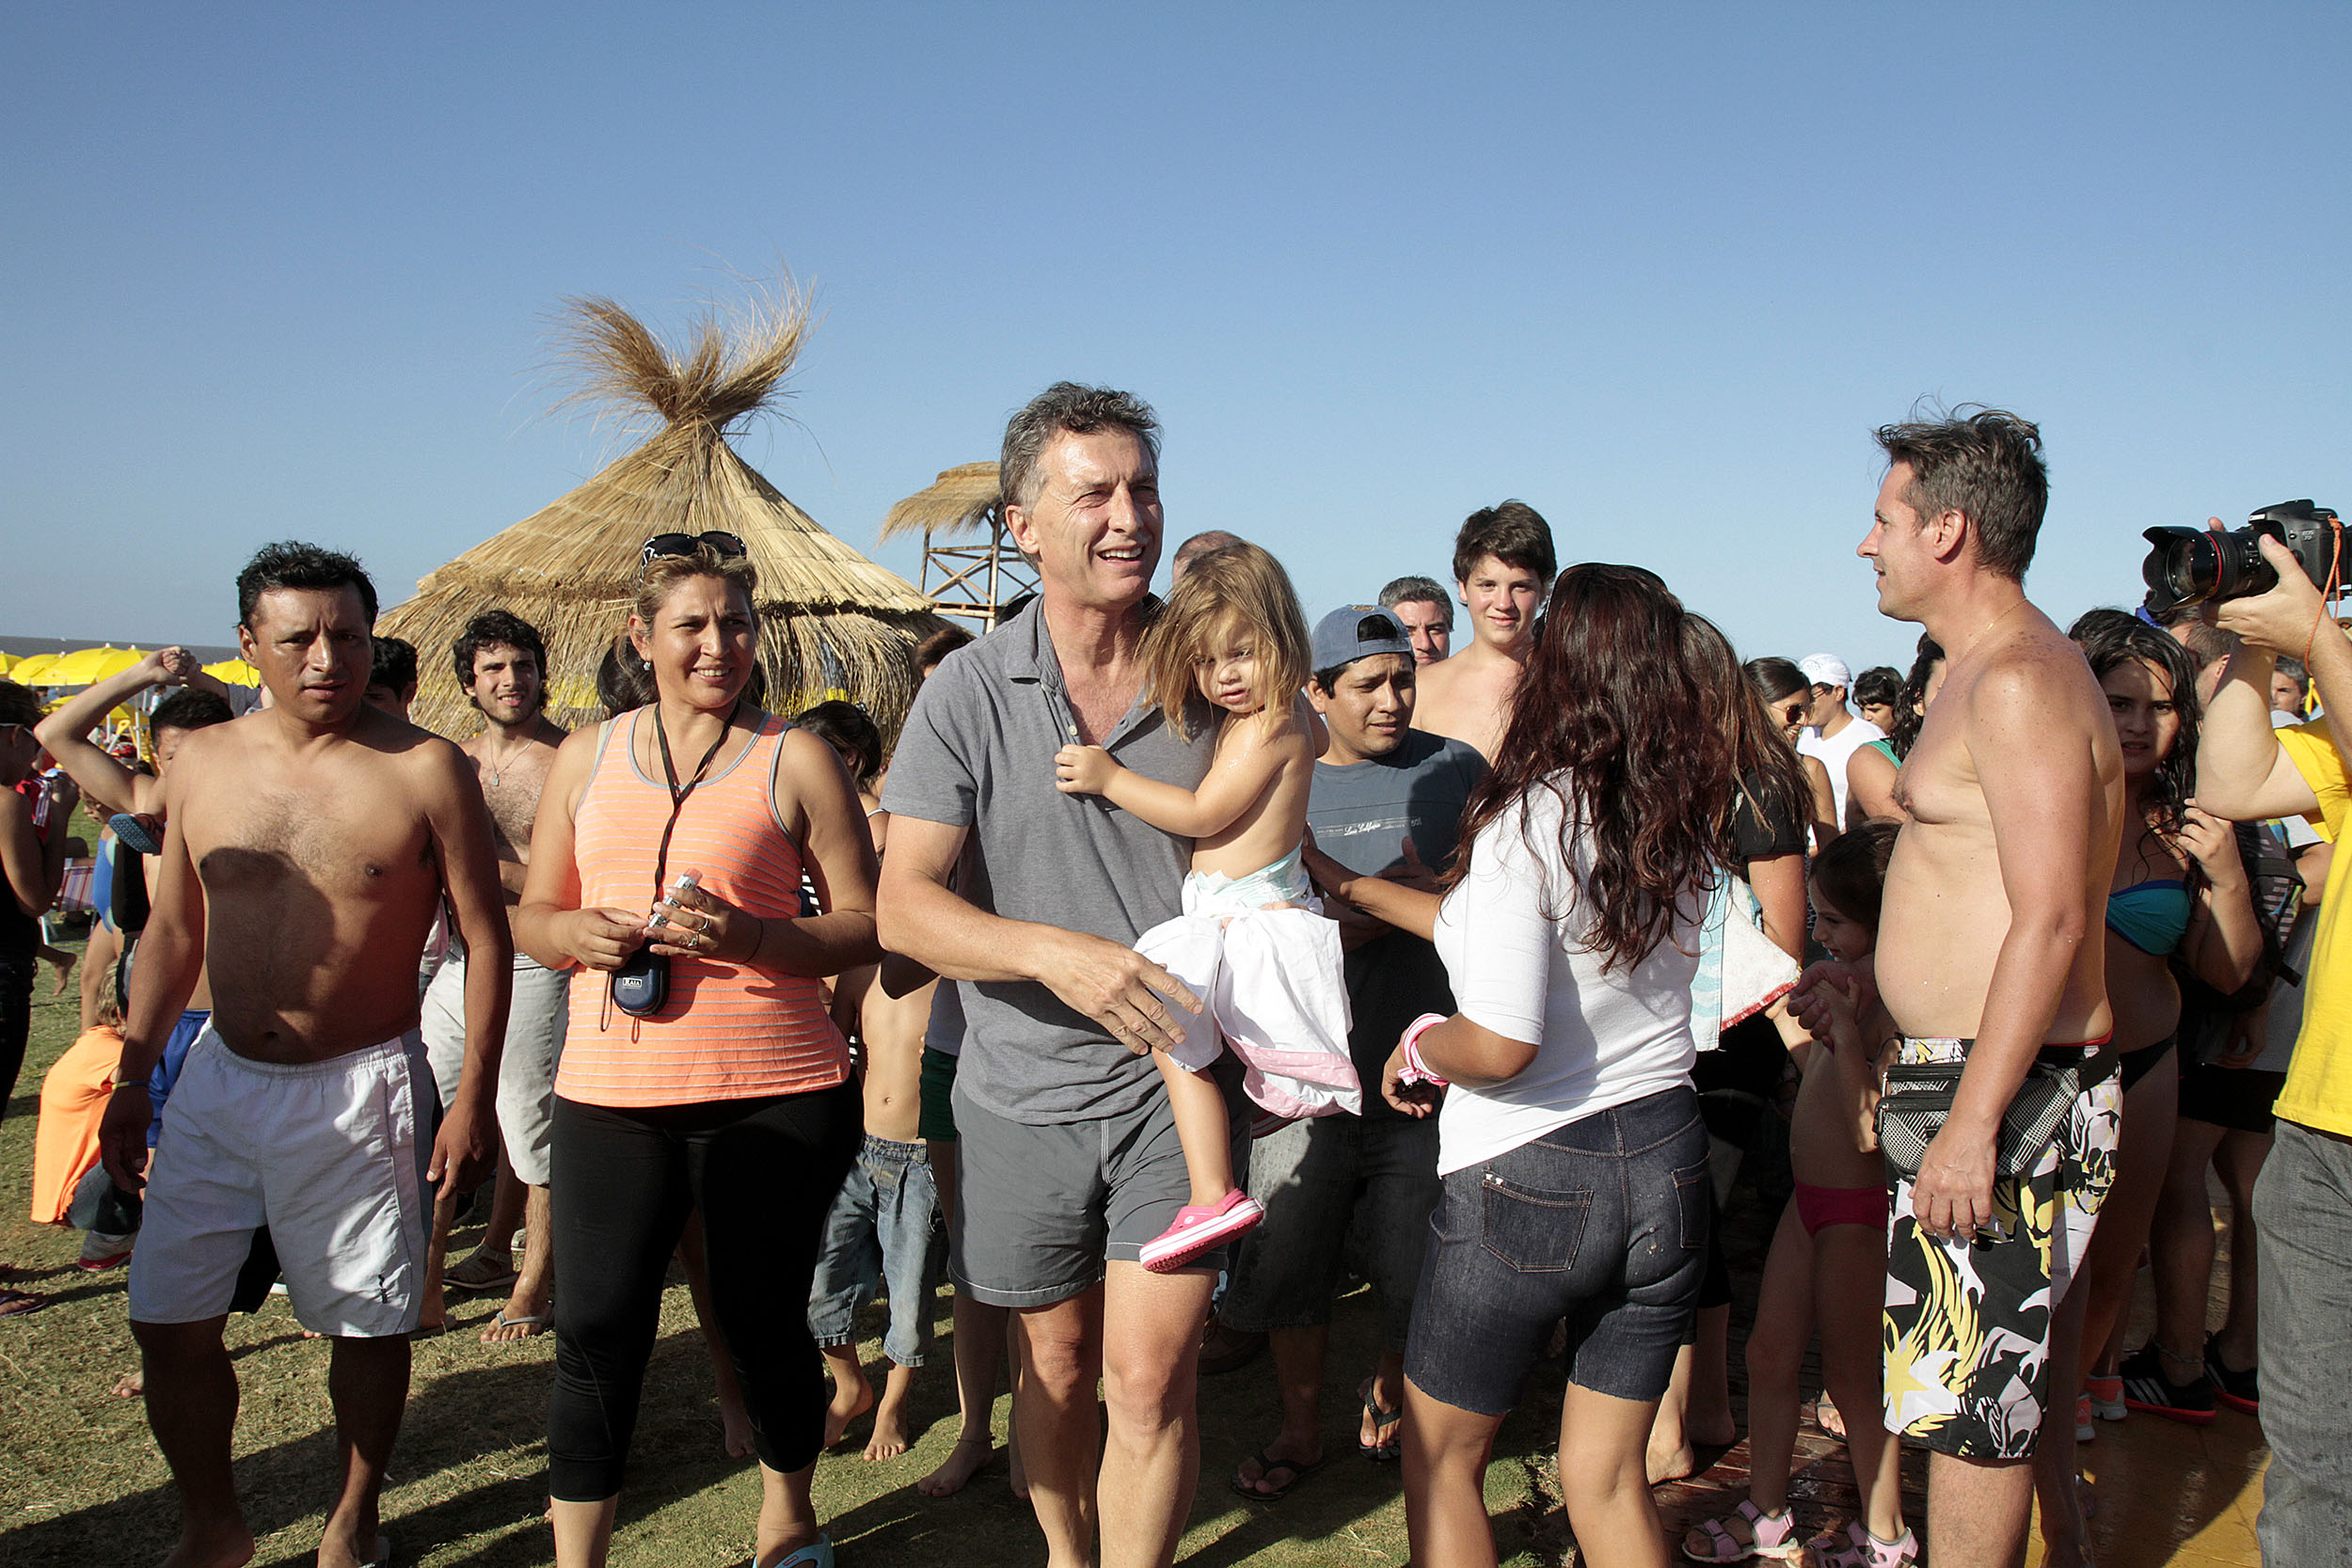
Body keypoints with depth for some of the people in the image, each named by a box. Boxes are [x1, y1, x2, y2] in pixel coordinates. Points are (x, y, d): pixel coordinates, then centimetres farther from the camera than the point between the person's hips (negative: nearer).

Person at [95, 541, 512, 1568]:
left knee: (366, 1326, 7)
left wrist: (473, 1099, -10)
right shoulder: (201, 762, 3)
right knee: (166, 1318, 7)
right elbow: (172, 930, 12)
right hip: (221, 1079, 4)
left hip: (360, 1089, -4)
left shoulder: (424, 770, -9)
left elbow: (485, 938, -7)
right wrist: (132, 1077, 11)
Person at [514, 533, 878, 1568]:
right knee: (595, 1332, 0)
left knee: (762, 1322, 10)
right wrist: (577, 934, -7)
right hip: (609, 1092, 2)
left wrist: (751, 937, -18)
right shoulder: (586, 756, 11)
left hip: (772, 1093, -2)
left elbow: (865, 926, 0)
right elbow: (531, 915, 17)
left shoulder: (796, 760, 1)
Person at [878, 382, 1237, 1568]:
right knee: (1055, 1369, 16)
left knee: (1147, 1378, -6)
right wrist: (1056, 952, -30)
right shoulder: (970, 693, -6)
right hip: (1025, 1092, 1)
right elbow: (903, 905, -13)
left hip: (1178, 1080, 0)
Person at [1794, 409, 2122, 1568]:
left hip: (2001, 1086, -10)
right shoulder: (1992, 673, 16)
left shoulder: (2021, 680, -17)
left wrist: (1973, 1122, -26)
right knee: (2010, 1400, 19)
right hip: (1978, 1074, 10)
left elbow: (2050, 919, -24)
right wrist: (1868, 979, 26)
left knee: (1969, 1406, -2)